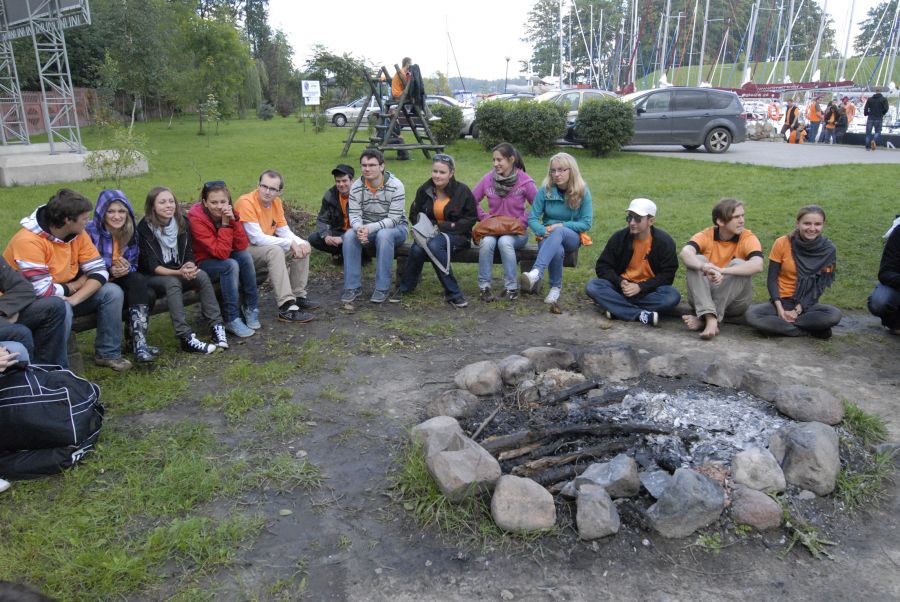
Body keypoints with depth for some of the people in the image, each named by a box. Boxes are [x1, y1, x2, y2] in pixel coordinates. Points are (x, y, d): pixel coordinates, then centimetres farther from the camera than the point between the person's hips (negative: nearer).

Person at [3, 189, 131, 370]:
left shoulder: (78, 234, -6)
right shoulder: (28, 240, -29)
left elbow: (99, 271, -10)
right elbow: (43, 291, -33)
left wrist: (74, 299, -26)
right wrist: (74, 286, -14)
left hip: (64, 296, 7)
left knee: (112, 292, -9)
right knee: (61, 308, -37)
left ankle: (107, 353, 1)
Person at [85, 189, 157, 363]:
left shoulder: (131, 232, 6)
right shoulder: (91, 232, -10)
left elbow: (135, 264, 12)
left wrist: (127, 268, -11)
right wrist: (109, 270, -22)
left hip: (125, 279, 5)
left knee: (148, 295, -27)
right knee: (139, 295, -31)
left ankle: (138, 340, -25)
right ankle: (137, 342, -19)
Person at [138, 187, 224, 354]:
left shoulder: (181, 223, 0)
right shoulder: (145, 229, -14)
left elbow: (188, 255, 1)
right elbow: (152, 266, -18)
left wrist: (189, 266, -23)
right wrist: (179, 272, -34)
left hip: (178, 274, 4)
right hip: (151, 278, -4)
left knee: (202, 275, -25)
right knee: (172, 282, -36)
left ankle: (217, 326, -27)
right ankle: (186, 337, -40)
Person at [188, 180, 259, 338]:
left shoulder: (230, 213, -9)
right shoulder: (197, 219, -24)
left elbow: (242, 246, -17)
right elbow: (221, 252, -30)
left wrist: (234, 219, -28)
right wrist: (225, 223, -33)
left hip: (226, 258, 5)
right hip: (204, 264, -5)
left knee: (245, 257, -25)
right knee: (230, 265, -33)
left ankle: (251, 309, -15)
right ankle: (231, 320, -27)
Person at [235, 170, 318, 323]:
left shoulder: (276, 202, 1)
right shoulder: (246, 202, -23)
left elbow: (284, 231, 4)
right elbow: (257, 238, -27)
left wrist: (300, 243, -17)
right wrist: (290, 243, -26)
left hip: (266, 246, 8)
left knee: (303, 246, -2)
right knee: (275, 251, -35)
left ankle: (298, 295, 6)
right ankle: (287, 307, -36)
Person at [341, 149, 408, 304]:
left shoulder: (396, 186, -18)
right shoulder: (356, 187, -6)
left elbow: (393, 219, -22)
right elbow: (354, 215, -8)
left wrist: (369, 228, -35)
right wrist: (360, 228, -33)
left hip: (395, 228, -3)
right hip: (367, 229, 4)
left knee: (384, 235, -38)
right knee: (349, 235, -27)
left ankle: (382, 288, -29)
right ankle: (353, 287, -19)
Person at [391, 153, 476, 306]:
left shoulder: (462, 191, -5)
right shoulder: (424, 190, 5)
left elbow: (470, 219, -4)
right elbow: (414, 214, 14)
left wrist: (444, 226, -15)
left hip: (457, 235, -3)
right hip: (430, 233, 3)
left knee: (434, 245, -36)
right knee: (417, 248, -30)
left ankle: (451, 293, -26)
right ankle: (406, 286, -8)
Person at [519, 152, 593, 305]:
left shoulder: (583, 192, -4)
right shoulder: (545, 190, -3)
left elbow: (586, 224, -4)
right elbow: (532, 218, -3)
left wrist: (561, 226, -16)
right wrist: (544, 231, -23)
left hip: (572, 237, 0)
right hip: (548, 236, 1)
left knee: (558, 232, -38)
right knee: (557, 250, -38)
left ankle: (536, 272, -55)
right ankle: (556, 287, -17)